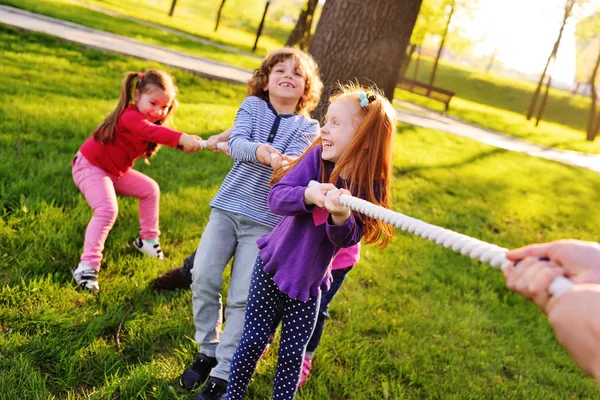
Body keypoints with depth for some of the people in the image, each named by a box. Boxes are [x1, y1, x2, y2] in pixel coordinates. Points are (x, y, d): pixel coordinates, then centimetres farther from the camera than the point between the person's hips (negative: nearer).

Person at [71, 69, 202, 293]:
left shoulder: (150, 120, -1)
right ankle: (87, 266, -25)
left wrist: (189, 142, -37)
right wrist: (181, 138, -67)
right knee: (107, 210, -27)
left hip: (116, 171, 10)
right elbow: (152, 131, -52)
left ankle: (148, 239, 29)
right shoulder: (130, 116, -31)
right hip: (90, 167, -10)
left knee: (150, 189, 16)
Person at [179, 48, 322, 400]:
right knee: (203, 278, -4)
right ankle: (208, 352, 19)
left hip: (266, 220, -2)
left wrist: (282, 162, -41)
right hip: (228, 207, 2)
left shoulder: (308, 127, 2)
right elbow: (236, 143, -12)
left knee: (242, 298, -5)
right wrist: (259, 152, -35)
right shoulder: (252, 106, 5)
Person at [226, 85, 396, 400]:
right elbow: (276, 197, -22)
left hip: (308, 282, 0)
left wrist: (341, 216, -47)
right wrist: (308, 195, -42)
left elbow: (346, 238, -25)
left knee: (292, 353, 9)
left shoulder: (369, 187, -15)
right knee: (253, 340, 8)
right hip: (272, 267, 0)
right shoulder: (317, 156, -14)